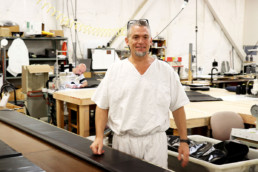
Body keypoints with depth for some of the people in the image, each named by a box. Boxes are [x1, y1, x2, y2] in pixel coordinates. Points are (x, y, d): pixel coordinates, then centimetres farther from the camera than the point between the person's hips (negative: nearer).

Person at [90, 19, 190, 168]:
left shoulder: (166, 71, 3)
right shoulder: (115, 71, 3)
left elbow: (178, 107, 5)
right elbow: (102, 106, 5)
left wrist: (184, 141, 2)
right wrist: (99, 137, -5)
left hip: (155, 141, 0)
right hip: (122, 141, 1)